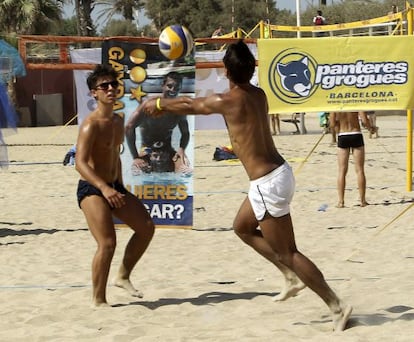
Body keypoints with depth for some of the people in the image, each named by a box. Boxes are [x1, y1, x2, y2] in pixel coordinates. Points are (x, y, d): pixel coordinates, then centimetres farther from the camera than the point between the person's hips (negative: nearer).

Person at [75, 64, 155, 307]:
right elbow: (80, 162, -28)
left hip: (114, 187, 9)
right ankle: (99, 300, -4)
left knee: (146, 227, 5)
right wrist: (104, 188, -40)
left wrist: (120, 189, 22)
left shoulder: (118, 122, 10)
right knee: (108, 243, -18)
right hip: (91, 189, -9)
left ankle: (123, 276, 19)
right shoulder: (91, 125, -17)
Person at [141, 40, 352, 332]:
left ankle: (338, 307, 2)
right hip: (279, 173, 9)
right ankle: (292, 277, 25)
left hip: (268, 184, -9)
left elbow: (190, 105, 5)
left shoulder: (228, 101, -15)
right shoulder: (258, 94, 8)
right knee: (242, 227, 26)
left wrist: (159, 104, 23)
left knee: (287, 252, 0)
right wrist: (167, 106, 31)